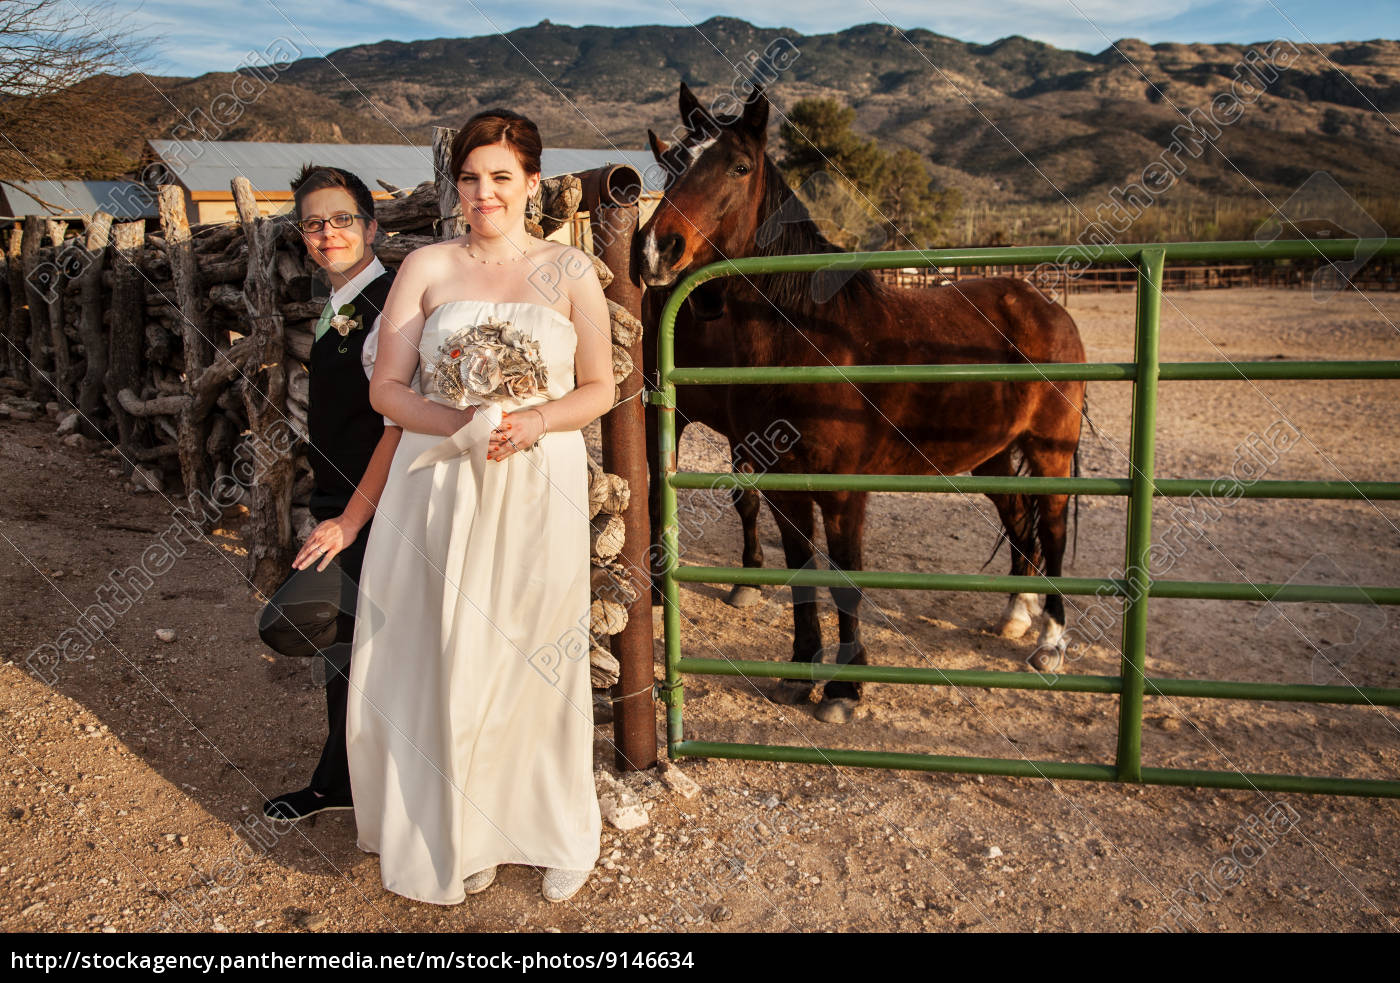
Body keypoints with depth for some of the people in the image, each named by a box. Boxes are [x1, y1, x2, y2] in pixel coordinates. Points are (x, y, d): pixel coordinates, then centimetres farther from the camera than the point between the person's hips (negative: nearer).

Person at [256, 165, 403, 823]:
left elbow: (401, 423, -22)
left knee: (290, 621, -23)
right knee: (339, 644, 18)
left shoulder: (388, 306, -16)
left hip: (371, 512, -9)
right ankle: (338, 783, 35)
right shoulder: (335, 309, 14)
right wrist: (332, 513, 17)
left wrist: (351, 518, -21)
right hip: (339, 507, 9)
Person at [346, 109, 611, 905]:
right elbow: (386, 387, 2)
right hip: (441, 487, 1)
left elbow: (600, 390, 4)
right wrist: (460, 426, -15)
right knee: (446, 657, 6)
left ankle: (555, 829, 27)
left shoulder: (570, 270, 4)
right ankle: (458, 835, 26)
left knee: (535, 656, 6)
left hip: (538, 490, -1)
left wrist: (534, 422, -15)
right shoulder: (426, 267, 5)